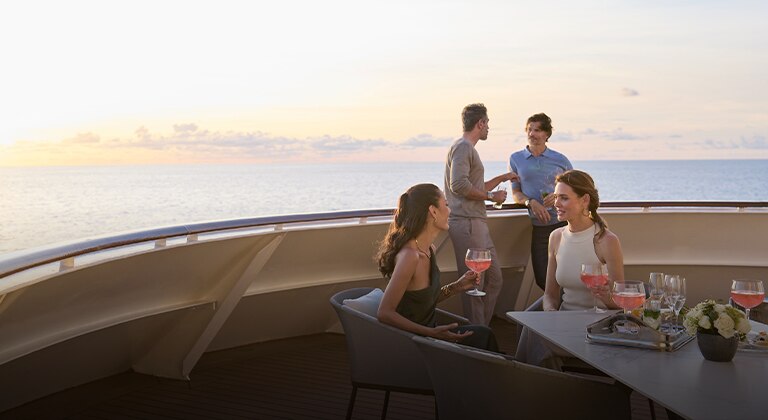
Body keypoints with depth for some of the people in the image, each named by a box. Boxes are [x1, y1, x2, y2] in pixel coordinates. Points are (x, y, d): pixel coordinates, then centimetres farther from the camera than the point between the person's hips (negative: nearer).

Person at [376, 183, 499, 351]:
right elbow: (384, 313, -27)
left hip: (427, 330, 8)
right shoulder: (409, 255, -27)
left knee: (483, 334, 4)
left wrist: (455, 287, 0)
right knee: (483, 335, -1)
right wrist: (432, 333, -29)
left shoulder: (429, 250, 2)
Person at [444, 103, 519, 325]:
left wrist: (502, 178, 34)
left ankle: (482, 329, 18)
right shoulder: (462, 147, -8)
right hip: (466, 223, -10)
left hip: (477, 223, 10)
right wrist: (491, 196, -11)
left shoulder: (469, 148, 24)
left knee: (494, 279, 11)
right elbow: (459, 185, -20)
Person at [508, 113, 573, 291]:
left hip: (564, 223, -1)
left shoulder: (560, 160, 5)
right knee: (542, 278, 3)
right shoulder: (516, 159, 7)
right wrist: (531, 202, -15)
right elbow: (516, 193, 6)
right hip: (538, 227, 1)